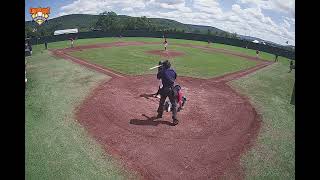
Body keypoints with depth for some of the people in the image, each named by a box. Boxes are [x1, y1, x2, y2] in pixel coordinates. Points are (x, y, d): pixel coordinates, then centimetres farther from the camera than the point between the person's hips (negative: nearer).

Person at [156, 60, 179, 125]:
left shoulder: (162, 72, -4)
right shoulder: (173, 71, 2)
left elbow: (158, 77, 12)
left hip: (164, 89, 0)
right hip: (171, 89, 0)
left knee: (161, 102, 22)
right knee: (174, 104, 5)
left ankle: (160, 114, 38)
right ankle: (175, 119, -2)